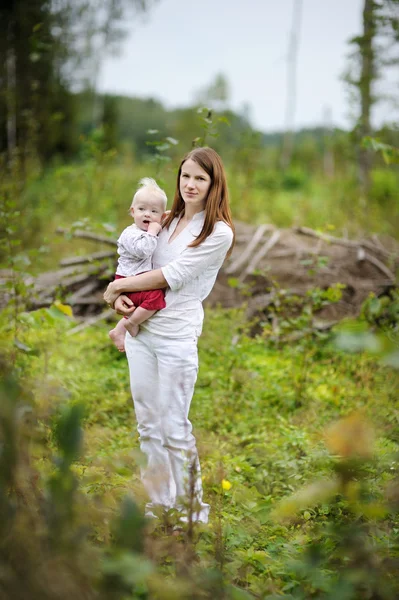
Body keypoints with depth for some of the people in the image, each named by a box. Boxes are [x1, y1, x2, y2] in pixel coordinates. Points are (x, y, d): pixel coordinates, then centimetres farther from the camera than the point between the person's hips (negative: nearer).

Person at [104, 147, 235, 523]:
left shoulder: (219, 233, -9)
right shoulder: (168, 222, 13)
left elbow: (171, 275, -13)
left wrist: (116, 286, -7)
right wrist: (120, 296, -6)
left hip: (177, 336, -7)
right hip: (140, 329, 7)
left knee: (174, 428, 0)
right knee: (147, 423, 13)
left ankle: (190, 510, 16)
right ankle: (158, 504, 27)